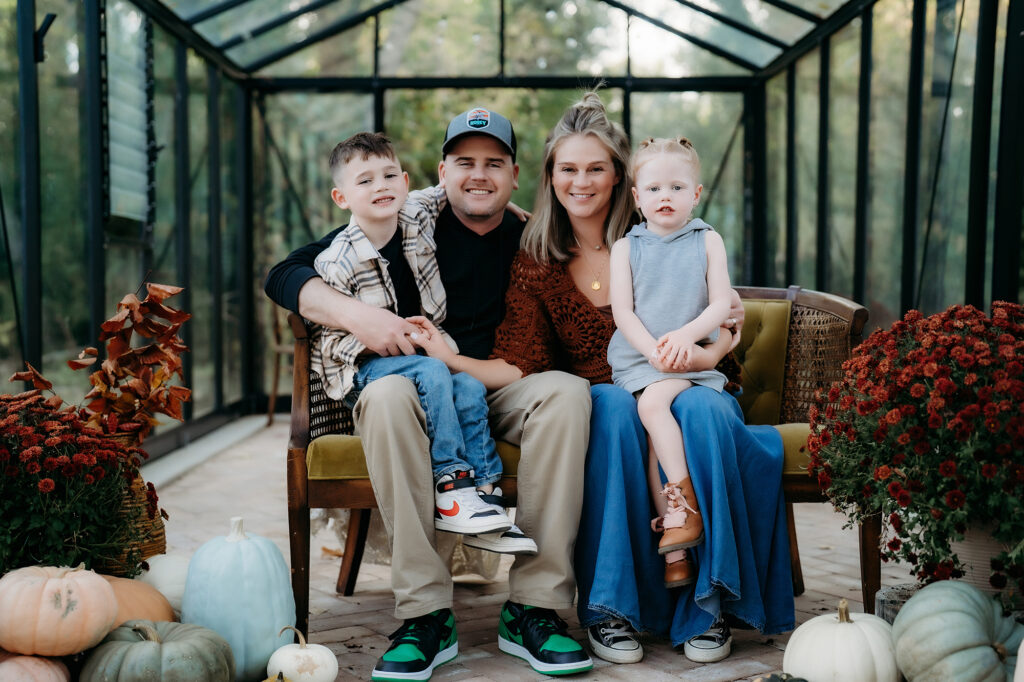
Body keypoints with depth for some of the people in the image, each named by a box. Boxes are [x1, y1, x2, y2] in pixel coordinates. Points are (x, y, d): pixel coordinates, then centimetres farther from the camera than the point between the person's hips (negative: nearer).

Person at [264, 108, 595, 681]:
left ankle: (534, 606, -26)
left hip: (496, 395, 2)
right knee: (387, 397, -36)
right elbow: (285, 276, 0)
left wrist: (455, 358, -5)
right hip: (414, 383, -2)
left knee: (568, 392, -27)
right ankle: (426, 613, -32)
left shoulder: (529, 242, 11)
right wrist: (357, 315, -17)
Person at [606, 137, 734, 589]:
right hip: (636, 359, 2)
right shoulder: (626, 247, 13)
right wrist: (653, 349, -13)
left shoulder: (707, 241, 12)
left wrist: (685, 336, -15)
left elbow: (721, 305, 3)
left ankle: (676, 510, -26)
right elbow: (621, 310, 3)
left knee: (651, 403, -30)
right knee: (653, 415, -24)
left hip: (693, 359, -1)